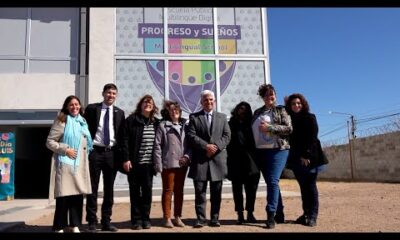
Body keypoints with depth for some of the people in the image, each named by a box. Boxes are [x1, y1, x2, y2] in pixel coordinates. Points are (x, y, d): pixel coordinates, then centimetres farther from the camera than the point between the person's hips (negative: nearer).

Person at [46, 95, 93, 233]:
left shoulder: (83, 122, 15)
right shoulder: (62, 121, -2)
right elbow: (49, 142, -6)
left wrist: (86, 153, 12)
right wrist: (65, 149, -15)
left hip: (80, 164, 6)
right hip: (65, 163, -6)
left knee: (78, 194, 6)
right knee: (64, 196, -4)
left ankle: (75, 226, 14)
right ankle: (59, 227, 6)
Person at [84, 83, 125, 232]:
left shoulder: (119, 113, 9)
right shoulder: (91, 108, 3)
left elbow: (121, 135, 9)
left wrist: (121, 154, 2)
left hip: (112, 153, 3)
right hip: (95, 152, -2)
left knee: (109, 189, 8)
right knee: (93, 188, 2)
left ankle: (106, 221, 18)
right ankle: (92, 222, 10)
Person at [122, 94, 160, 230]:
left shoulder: (156, 122, 9)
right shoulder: (131, 120, -2)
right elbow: (125, 140, -6)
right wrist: (126, 159, -13)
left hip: (148, 163, 3)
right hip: (134, 162, -3)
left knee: (147, 190, 4)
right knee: (135, 191, 5)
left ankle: (146, 219, 15)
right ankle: (136, 219, 13)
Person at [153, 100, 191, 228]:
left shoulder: (184, 126, 9)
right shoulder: (163, 125, -2)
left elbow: (189, 144, 11)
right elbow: (157, 146, -6)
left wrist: (187, 155, -6)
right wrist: (158, 164, -11)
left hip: (182, 164, 4)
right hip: (168, 164, -4)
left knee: (179, 191, 11)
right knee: (168, 191, 3)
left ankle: (177, 217, 21)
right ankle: (167, 218, 12)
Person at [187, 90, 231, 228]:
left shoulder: (222, 117, 15)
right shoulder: (194, 117, 8)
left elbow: (227, 136, 5)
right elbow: (191, 136, -4)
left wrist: (216, 147, -11)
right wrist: (206, 146, -15)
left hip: (218, 159, 2)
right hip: (200, 159, -2)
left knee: (216, 192, 6)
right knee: (200, 191, 0)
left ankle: (215, 218, 14)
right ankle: (200, 218, 7)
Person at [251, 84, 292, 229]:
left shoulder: (280, 110, 2)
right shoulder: (257, 112, 16)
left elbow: (289, 128, -8)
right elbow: (253, 130, 19)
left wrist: (269, 127, -16)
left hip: (277, 150, -5)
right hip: (261, 151, 6)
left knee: (273, 182, -15)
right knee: (270, 183, 9)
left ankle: (271, 215, -12)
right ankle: (279, 214, 20)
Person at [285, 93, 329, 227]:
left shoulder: (310, 118, -1)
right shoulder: (290, 120, 12)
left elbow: (312, 138, -9)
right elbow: (290, 139, 11)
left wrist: (306, 155, -17)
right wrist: (297, 157, 3)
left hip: (309, 157, -4)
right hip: (296, 158, 5)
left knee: (310, 186, -4)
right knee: (303, 186, 8)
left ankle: (312, 216, -2)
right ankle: (306, 213, 14)